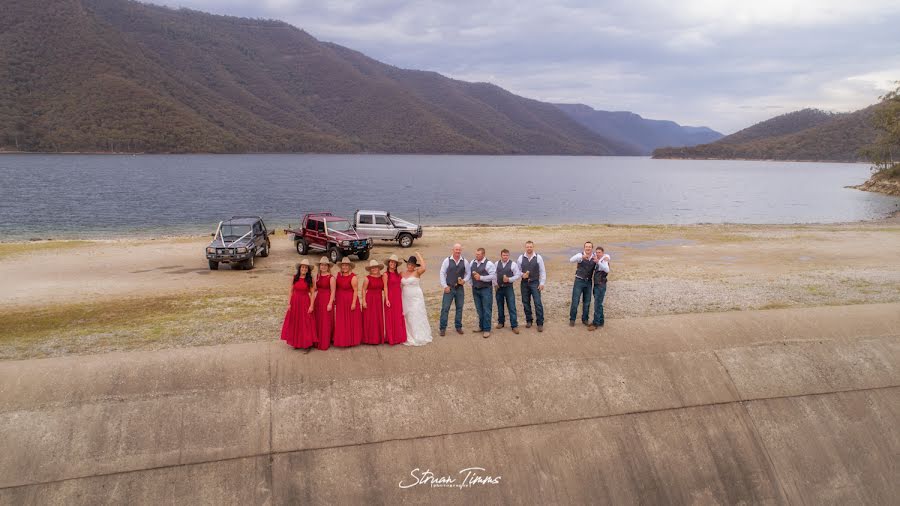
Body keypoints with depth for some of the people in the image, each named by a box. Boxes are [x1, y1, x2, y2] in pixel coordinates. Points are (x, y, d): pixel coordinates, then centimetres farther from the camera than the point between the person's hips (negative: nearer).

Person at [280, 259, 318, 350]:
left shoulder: (310, 279, -6)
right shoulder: (295, 277, 0)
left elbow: (312, 293, -6)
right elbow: (291, 291, 5)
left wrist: (311, 306, -11)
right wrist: (289, 304, 1)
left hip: (305, 302, -3)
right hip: (295, 302, 3)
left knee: (305, 324, 1)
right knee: (295, 323, 10)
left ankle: (307, 344, 9)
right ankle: (296, 342, 23)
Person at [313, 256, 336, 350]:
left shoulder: (331, 277, -12)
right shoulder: (317, 275, 7)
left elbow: (333, 291, -12)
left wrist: (330, 303, -16)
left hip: (327, 299, -6)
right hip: (318, 299, 6)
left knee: (326, 322, 0)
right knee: (318, 321, 12)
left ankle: (325, 343, 10)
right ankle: (318, 341, 24)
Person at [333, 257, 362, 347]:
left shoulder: (353, 277, -15)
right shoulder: (339, 274, 5)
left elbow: (356, 291, -15)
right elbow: (336, 288, 14)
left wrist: (354, 303, -18)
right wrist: (335, 299, 13)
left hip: (350, 301, -6)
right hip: (340, 302, 6)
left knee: (351, 321, 4)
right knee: (341, 322, 10)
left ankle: (351, 340, 15)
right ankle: (342, 340, 20)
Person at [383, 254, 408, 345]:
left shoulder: (398, 274, 11)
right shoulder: (386, 274, -5)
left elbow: (401, 285, 13)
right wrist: (387, 299, -15)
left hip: (398, 297, 5)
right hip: (390, 297, -5)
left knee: (399, 317, 8)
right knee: (390, 318, 0)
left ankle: (399, 337, 17)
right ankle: (391, 338, 7)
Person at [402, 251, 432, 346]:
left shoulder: (417, 272, -9)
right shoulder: (403, 274, 8)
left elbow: (423, 268, -30)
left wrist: (419, 256, -22)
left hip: (416, 298, -6)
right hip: (406, 299, 6)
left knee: (416, 317, -4)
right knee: (408, 318, 11)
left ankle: (418, 338, 3)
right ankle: (409, 337, 21)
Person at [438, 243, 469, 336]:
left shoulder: (464, 262, 1)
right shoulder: (447, 261, -5)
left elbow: (468, 273, 10)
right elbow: (442, 273, -3)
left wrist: (464, 280, -9)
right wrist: (445, 286, -7)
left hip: (460, 288, 2)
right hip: (449, 288, -2)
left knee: (459, 308, 10)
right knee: (445, 308, -3)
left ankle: (458, 327, 22)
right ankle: (443, 328, 4)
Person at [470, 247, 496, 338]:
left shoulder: (489, 264, -11)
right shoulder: (472, 263, 7)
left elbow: (493, 276, -17)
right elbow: (469, 274, 16)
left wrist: (481, 277, -20)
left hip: (486, 289, -6)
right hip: (475, 289, 6)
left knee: (486, 310, -3)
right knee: (479, 310, 14)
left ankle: (487, 330, 2)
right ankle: (481, 326, 27)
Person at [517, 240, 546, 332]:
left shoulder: (538, 257, -3)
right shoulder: (521, 258, 2)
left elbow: (542, 271, 0)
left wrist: (542, 283, -5)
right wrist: (522, 275, -11)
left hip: (535, 283, -2)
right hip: (524, 283, 2)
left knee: (538, 303, -6)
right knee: (526, 303, 9)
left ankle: (540, 323, 0)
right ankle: (528, 321, 23)